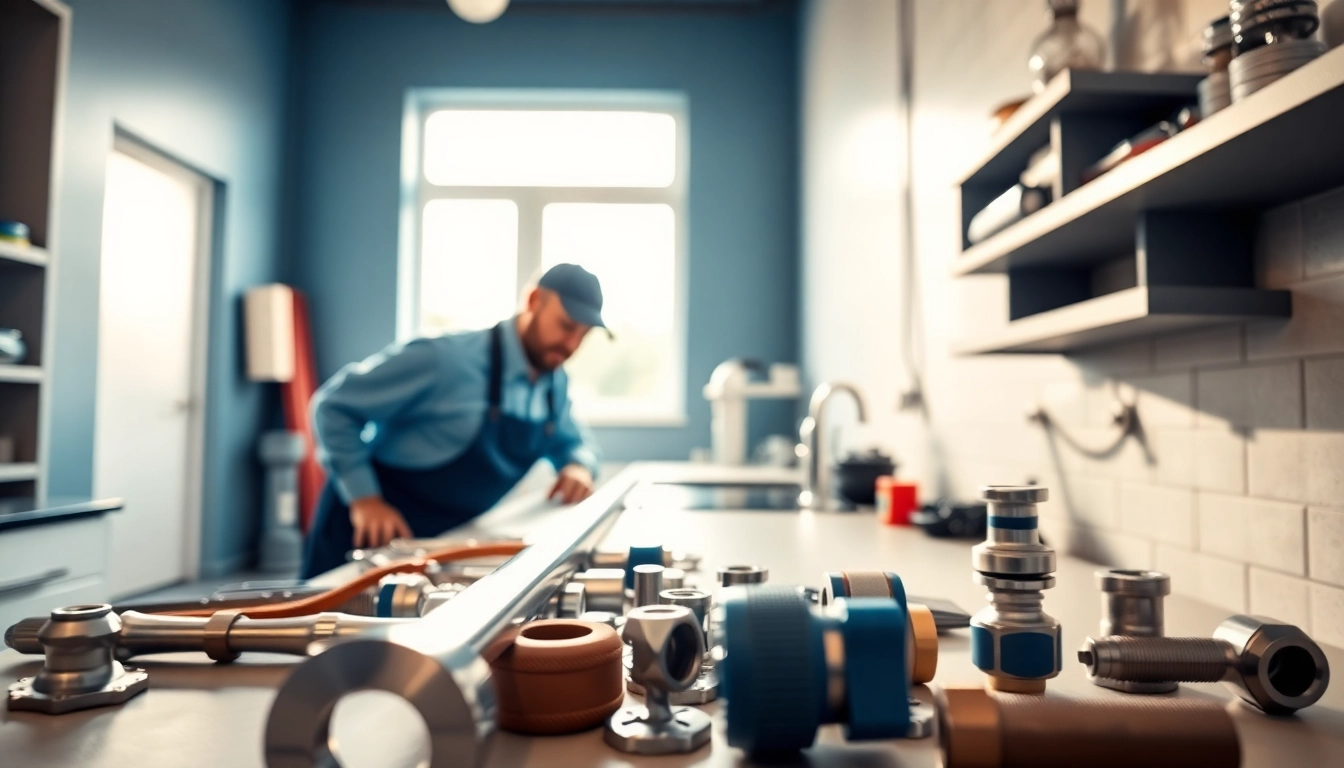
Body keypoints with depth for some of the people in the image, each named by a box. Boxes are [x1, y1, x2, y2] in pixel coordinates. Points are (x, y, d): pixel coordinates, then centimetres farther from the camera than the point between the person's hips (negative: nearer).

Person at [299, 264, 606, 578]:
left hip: (448, 542, 7)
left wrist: (579, 465, -8)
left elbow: (575, 442, 17)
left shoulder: (555, 385, -1)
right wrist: (365, 498, -24)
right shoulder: (446, 359, -23)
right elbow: (333, 404, -17)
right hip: (373, 532, -6)